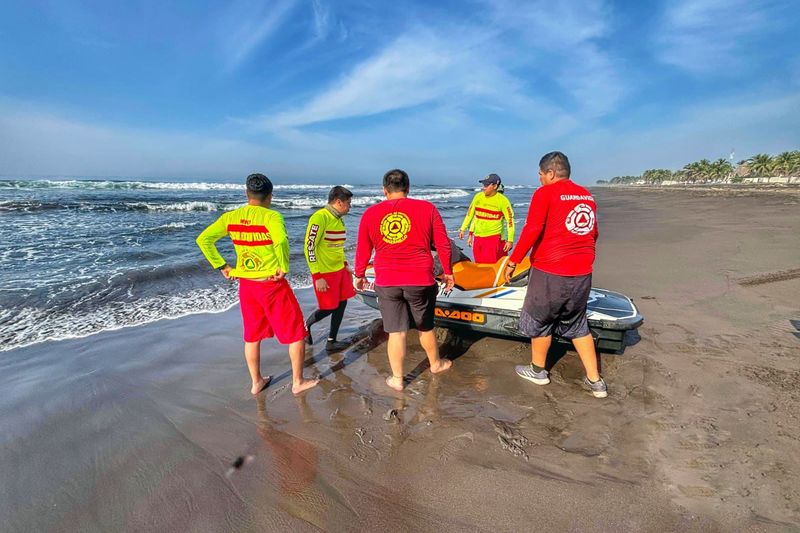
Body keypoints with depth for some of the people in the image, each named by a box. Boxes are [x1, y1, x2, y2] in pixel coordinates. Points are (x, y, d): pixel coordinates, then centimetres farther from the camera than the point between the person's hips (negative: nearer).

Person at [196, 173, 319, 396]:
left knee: (252, 336, 21)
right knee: (296, 333, 10)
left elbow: (203, 239, 2)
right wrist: (284, 267, -21)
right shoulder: (271, 216, -16)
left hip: (246, 284, 6)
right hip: (272, 284, -6)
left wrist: (221, 266, 7)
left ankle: (256, 382, 34)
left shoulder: (230, 217, 2)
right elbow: (281, 241, -35)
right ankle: (298, 382, 20)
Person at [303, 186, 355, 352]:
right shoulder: (320, 217, -18)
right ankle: (305, 325, 29)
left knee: (342, 303, 8)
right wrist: (318, 277, -21)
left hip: (339, 269, 8)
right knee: (329, 308, 0)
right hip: (324, 272, -8)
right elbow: (309, 248, -20)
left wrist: (345, 265, 17)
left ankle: (331, 341, 21)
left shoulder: (338, 219, 9)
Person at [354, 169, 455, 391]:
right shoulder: (427, 208, -1)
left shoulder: (370, 213, 2)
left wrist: (359, 275, 23)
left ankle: (397, 379, 23)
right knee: (425, 327, 20)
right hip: (420, 281, 0)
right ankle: (436, 364, 42)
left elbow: (362, 250, 8)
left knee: (396, 332, 11)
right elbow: (443, 244, 1)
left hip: (386, 283, 1)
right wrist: (447, 272, 14)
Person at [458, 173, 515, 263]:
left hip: (493, 238, -5)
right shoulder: (478, 196, 4)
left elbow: (510, 221, -6)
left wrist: (510, 240, -9)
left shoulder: (503, 200, -8)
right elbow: (470, 214, 15)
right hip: (477, 238, 5)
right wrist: (462, 229, 13)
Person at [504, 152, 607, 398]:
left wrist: (513, 261, -15)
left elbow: (532, 230, -20)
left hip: (550, 272, -6)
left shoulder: (545, 193, -10)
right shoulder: (587, 195, 11)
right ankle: (595, 380, 24)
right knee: (577, 325, 20)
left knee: (540, 321, 14)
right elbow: (593, 234, 17)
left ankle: (538, 371, 30)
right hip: (582, 274, 7)